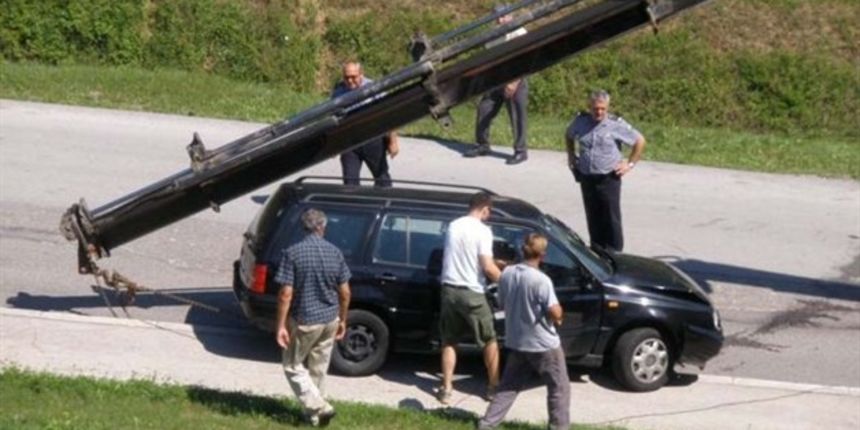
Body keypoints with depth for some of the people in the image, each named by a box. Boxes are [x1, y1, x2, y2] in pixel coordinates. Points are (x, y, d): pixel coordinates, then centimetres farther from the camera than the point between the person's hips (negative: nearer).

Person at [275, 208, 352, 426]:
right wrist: (342, 320, 15)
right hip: (330, 320, 4)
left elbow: (286, 293, -17)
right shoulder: (335, 252, -2)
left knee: (293, 366, 11)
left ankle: (319, 408, -1)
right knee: (318, 369, 18)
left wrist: (281, 325, -10)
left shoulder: (293, 253, -14)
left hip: (304, 321, -4)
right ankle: (313, 411, 27)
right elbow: (344, 292, 2)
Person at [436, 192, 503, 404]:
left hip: (449, 289, 5)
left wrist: (494, 264, 31)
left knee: (449, 342, 15)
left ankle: (446, 389, 11)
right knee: (490, 341, 12)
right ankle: (493, 386, 18)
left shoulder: (453, 226, 7)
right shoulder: (482, 230, -13)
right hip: (472, 293, -5)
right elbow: (488, 268, -19)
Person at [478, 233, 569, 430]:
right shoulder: (541, 280, -22)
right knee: (559, 388, 9)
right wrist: (559, 312, 1)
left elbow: (503, 304, 10)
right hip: (543, 344, -6)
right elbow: (555, 313, -21)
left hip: (515, 342, 6)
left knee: (508, 387, 16)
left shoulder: (506, 273, -2)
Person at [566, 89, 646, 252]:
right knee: (593, 217, 11)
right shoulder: (580, 121, 1)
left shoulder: (616, 124, -9)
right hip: (586, 177, 4)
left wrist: (630, 164, -2)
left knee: (611, 218, -2)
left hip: (608, 179, -4)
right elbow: (569, 136, 23)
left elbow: (640, 141, 1)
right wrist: (571, 156, 15)